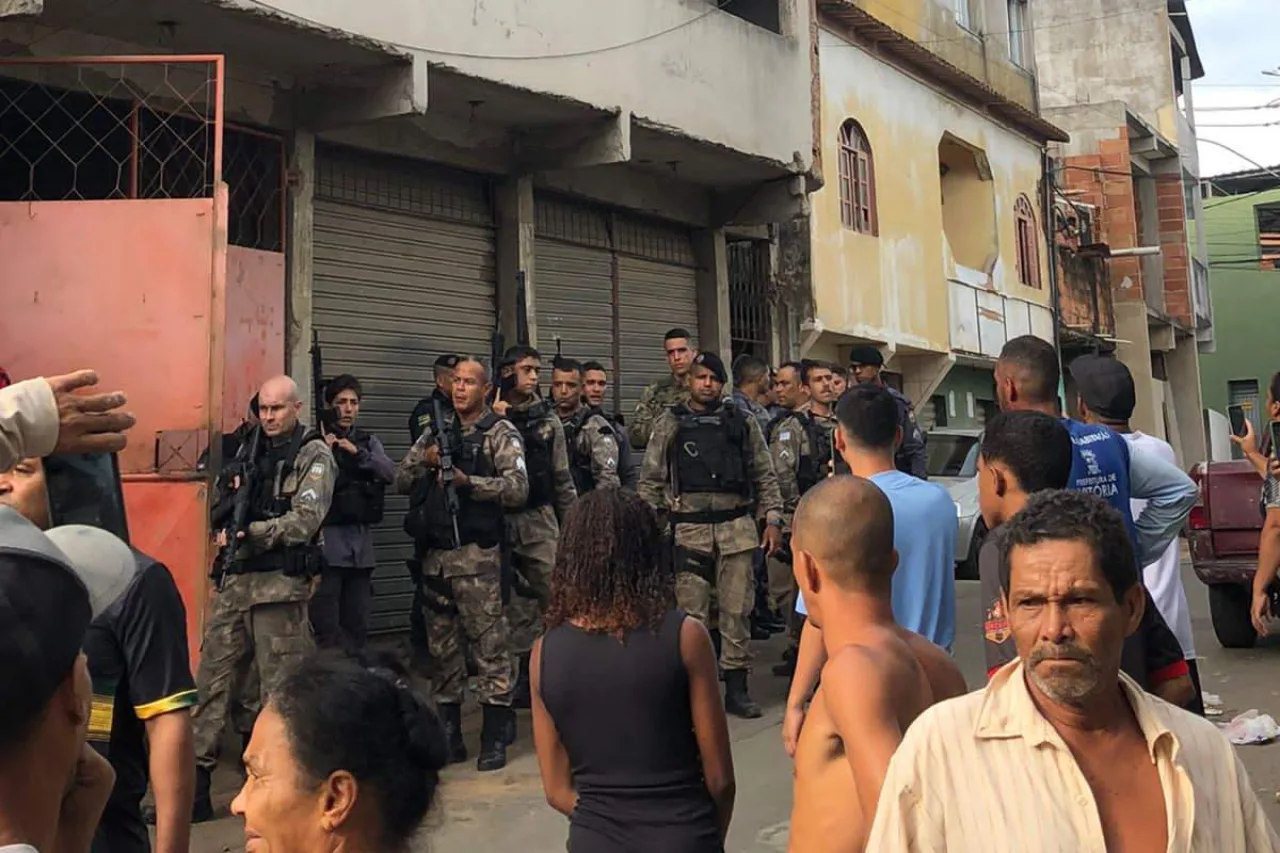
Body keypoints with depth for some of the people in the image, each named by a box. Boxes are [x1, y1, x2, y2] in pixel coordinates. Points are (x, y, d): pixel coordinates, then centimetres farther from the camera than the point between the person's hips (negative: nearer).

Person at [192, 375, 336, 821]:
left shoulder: (315, 456, -3)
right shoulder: (249, 450, 16)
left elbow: (305, 522, -14)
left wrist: (249, 531, -21)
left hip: (280, 584, -6)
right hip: (234, 582, 6)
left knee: (280, 690, 1)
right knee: (210, 683, 7)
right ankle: (194, 782, 15)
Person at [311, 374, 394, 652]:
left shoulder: (368, 441, 15)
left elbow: (390, 474, 0)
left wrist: (358, 452, -12)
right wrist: (325, 452, -19)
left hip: (362, 542, 5)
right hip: (327, 541, -5)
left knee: (357, 626, 10)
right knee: (327, 628, -6)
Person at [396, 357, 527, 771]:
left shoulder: (501, 433, 0)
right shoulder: (435, 433, 15)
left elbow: (518, 489, -11)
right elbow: (401, 481, 13)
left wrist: (467, 480, -19)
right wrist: (425, 461, -6)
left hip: (477, 554, -5)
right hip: (435, 554, 5)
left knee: (489, 643, -3)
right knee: (442, 644, 12)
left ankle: (495, 737, 7)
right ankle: (447, 735, 23)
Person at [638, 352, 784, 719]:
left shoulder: (743, 422, 9)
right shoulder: (670, 423, 5)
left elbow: (764, 475, 11)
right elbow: (650, 481, 5)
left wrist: (773, 519, 3)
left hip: (737, 527, 2)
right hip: (689, 529, -1)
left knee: (737, 610, 5)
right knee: (691, 613, 2)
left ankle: (736, 688, 16)